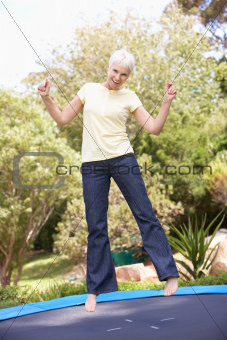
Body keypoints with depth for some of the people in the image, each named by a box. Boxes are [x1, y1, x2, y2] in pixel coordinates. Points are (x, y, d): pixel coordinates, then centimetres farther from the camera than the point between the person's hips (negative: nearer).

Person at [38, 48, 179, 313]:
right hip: (92, 164, 1)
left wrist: (167, 101, -12)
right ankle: (95, 289, 14)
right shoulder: (88, 90, 9)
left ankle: (169, 273, 9)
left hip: (123, 160, -1)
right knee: (96, 228, 4)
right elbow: (62, 119, 12)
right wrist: (46, 98, -2)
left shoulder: (129, 97, 5)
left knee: (145, 215, -2)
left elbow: (154, 128, -1)